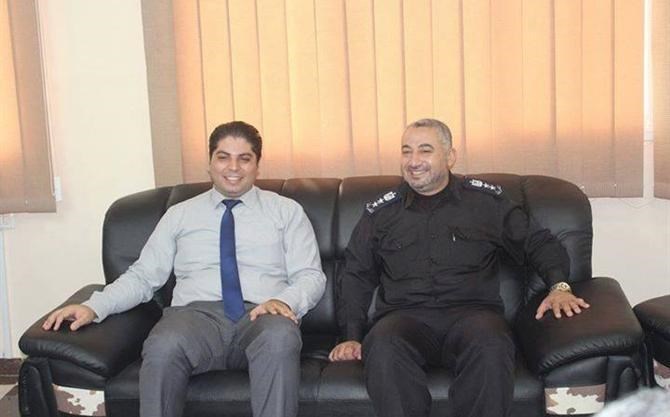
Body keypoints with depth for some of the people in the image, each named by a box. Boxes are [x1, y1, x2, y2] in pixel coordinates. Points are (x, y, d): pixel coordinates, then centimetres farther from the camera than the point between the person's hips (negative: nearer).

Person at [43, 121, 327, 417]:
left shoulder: (286, 211, 17)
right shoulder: (180, 215, 20)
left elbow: (311, 276, 10)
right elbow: (143, 275, 16)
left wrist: (284, 301, -13)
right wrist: (94, 307, -1)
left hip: (262, 315, 0)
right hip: (197, 314, 1)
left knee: (280, 337, -38)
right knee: (163, 346, -36)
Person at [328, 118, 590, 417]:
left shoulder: (486, 200, 14)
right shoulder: (381, 211, 17)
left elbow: (538, 243, 17)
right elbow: (357, 275, 19)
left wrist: (559, 286, -2)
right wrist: (351, 336, 8)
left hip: (471, 311, 0)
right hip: (404, 316, 1)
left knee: (491, 347, -36)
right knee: (382, 349, -35)